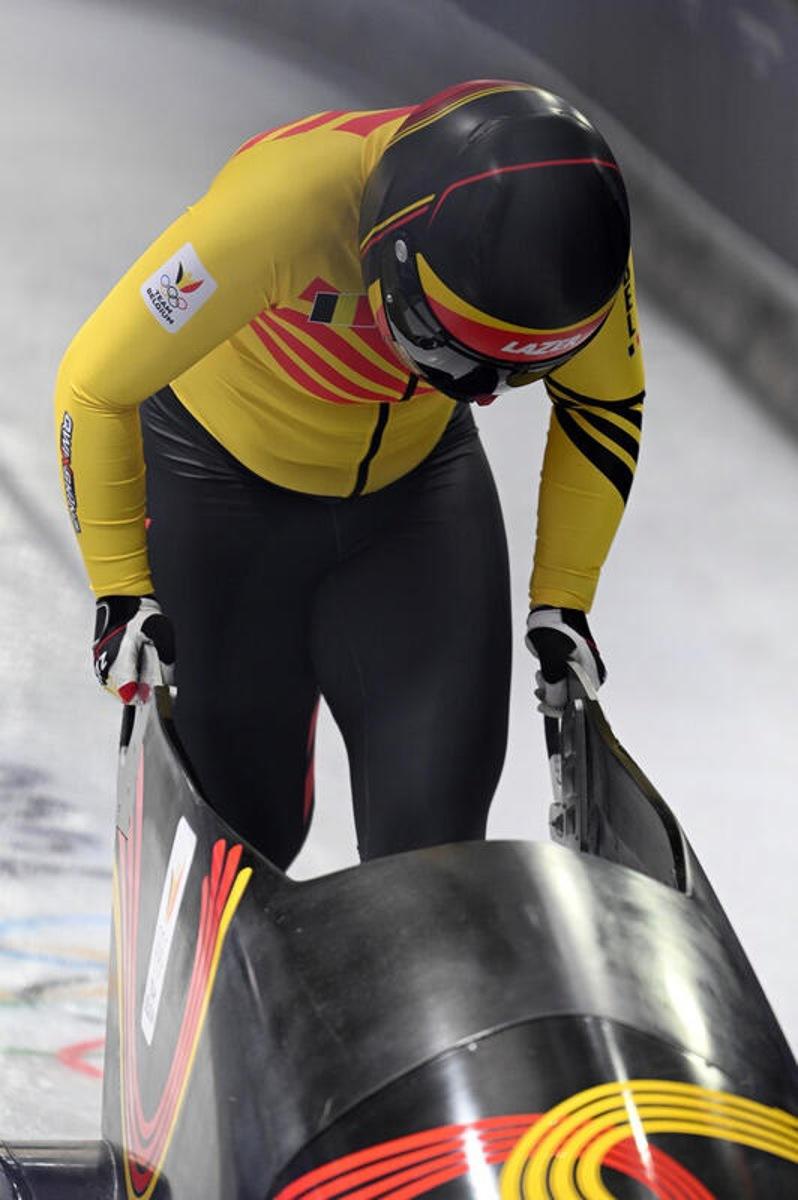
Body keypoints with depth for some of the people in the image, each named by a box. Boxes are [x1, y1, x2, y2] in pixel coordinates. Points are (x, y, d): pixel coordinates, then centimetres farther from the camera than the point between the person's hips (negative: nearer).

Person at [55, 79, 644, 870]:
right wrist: (122, 589, -18)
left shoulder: (570, 223, -26)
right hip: (219, 472, -3)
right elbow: (94, 389, -23)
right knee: (242, 818, 6)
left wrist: (562, 600, -4)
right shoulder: (281, 208, -39)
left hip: (417, 478, 3)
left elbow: (605, 407, -3)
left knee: (432, 832, -7)